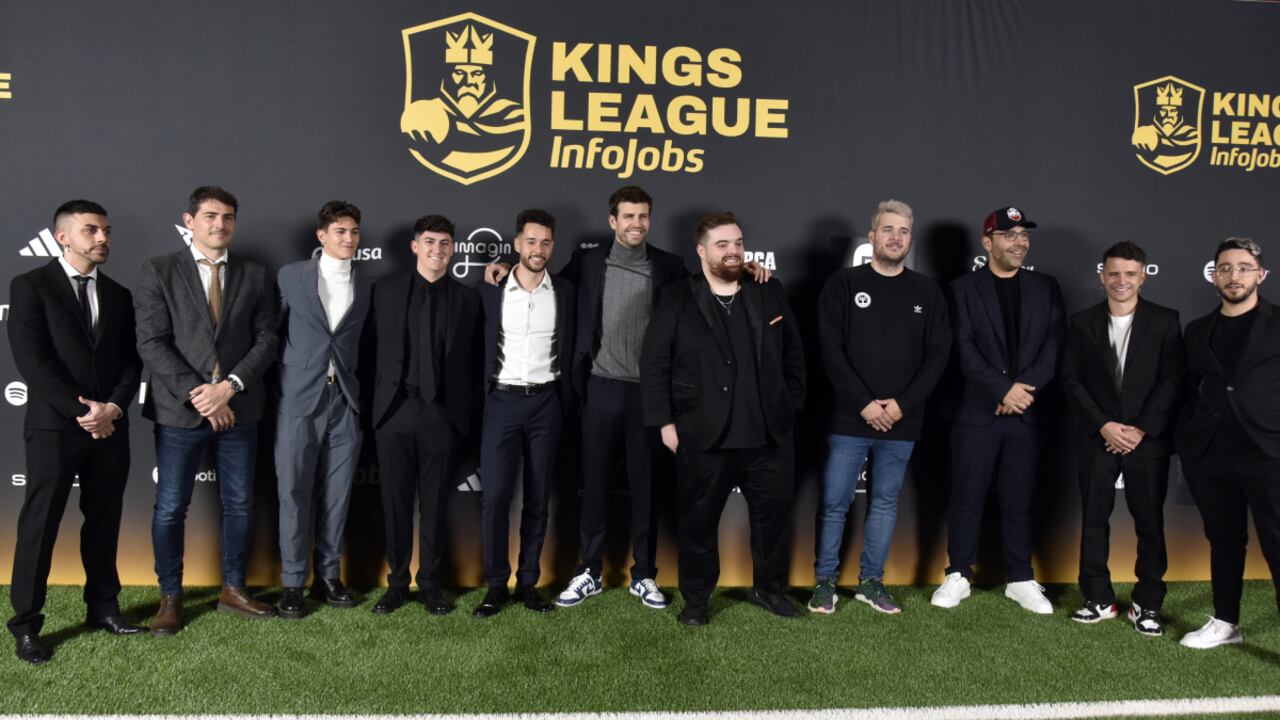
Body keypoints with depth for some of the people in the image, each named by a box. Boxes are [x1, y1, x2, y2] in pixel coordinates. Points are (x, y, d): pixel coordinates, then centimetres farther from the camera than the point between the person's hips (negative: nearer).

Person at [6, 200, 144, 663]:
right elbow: (32, 360, -11)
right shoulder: (30, 286, -2)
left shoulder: (117, 294, 13)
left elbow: (131, 361, 8)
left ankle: (103, 606, 22)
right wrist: (82, 411, -14)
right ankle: (25, 623, 10)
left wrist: (113, 408, -9)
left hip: (110, 426, 5)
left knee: (104, 521, 10)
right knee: (40, 525, 1)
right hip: (54, 425, -4)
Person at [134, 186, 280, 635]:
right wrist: (194, 392, -15)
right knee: (170, 508, 4)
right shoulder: (158, 272, 1)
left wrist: (230, 385, -12)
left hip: (239, 409, 2)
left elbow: (267, 340, 2)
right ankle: (170, 597, 20)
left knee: (239, 504, 9)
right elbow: (152, 342, -6)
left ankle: (233, 589, 24)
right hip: (179, 411, -2)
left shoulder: (255, 276, 8)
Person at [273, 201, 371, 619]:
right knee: (294, 493, 1)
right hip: (299, 398, -2)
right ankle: (292, 584, 11)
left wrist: (358, 385, 3)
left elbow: (363, 343, 13)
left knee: (336, 494, 6)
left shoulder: (365, 286, 10)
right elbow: (273, 332, 3)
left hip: (345, 400, 2)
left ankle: (328, 576, 18)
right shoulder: (290, 276, 3)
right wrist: (275, 390, -1)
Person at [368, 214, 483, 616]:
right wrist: (374, 402, 0)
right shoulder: (385, 290, 7)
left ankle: (430, 584, 19)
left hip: (442, 413, 0)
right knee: (395, 501, 7)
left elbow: (473, 362, 5)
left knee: (434, 503, 6)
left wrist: (469, 418, 1)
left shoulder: (467, 299, 6)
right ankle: (397, 583, 20)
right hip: (395, 409, 0)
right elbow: (372, 347, 5)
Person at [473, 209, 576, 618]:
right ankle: (496, 584, 6)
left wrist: (566, 405, 2)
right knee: (494, 495, -6)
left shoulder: (565, 292, 4)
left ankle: (528, 581, 17)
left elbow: (570, 353, 7)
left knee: (538, 497, 6)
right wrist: (480, 399, -2)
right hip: (502, 401, -1)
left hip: (546, 403, 1)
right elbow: (479, 347, 3)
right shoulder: (491, 290, 1)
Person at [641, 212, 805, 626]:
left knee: (775, 512, 12)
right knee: (699, 519, 7)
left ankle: (769, 588, 32)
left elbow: (793, 354, 13)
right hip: (703, 437, -3)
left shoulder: (769, 294, 8)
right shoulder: (678, 303, -1)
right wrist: (664, 422, -7)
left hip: (767, 433, 3)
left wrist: (792, 406, 8)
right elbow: (653, 365, -3)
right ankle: (695, 599, 23)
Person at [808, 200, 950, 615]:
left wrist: (904, 404, -8)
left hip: (902, 423, 3)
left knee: (885, 502, 11)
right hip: (849, 419, -2)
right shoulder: (843, 285, 0)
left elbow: (938, 354, 4)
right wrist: (864, 404, -13)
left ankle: (871, 581, 23)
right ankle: (825, 580, 16)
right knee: (834, 503, 2)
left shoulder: (927, 293, 8)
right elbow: (831, 350, -7)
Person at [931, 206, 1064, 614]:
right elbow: (965, 350, -8)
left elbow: (1054, 347, 1)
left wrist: (1024, 390, -12)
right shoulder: (963, 289, 2)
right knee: (966, 498, 4)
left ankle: (1021, 580, 19)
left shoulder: (1045, 288, 10)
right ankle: (958, 576, 15)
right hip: (976, 412, -2)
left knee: (1018, 501, 9)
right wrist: (1004, 389, -16)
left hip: (1026, 413, 2)